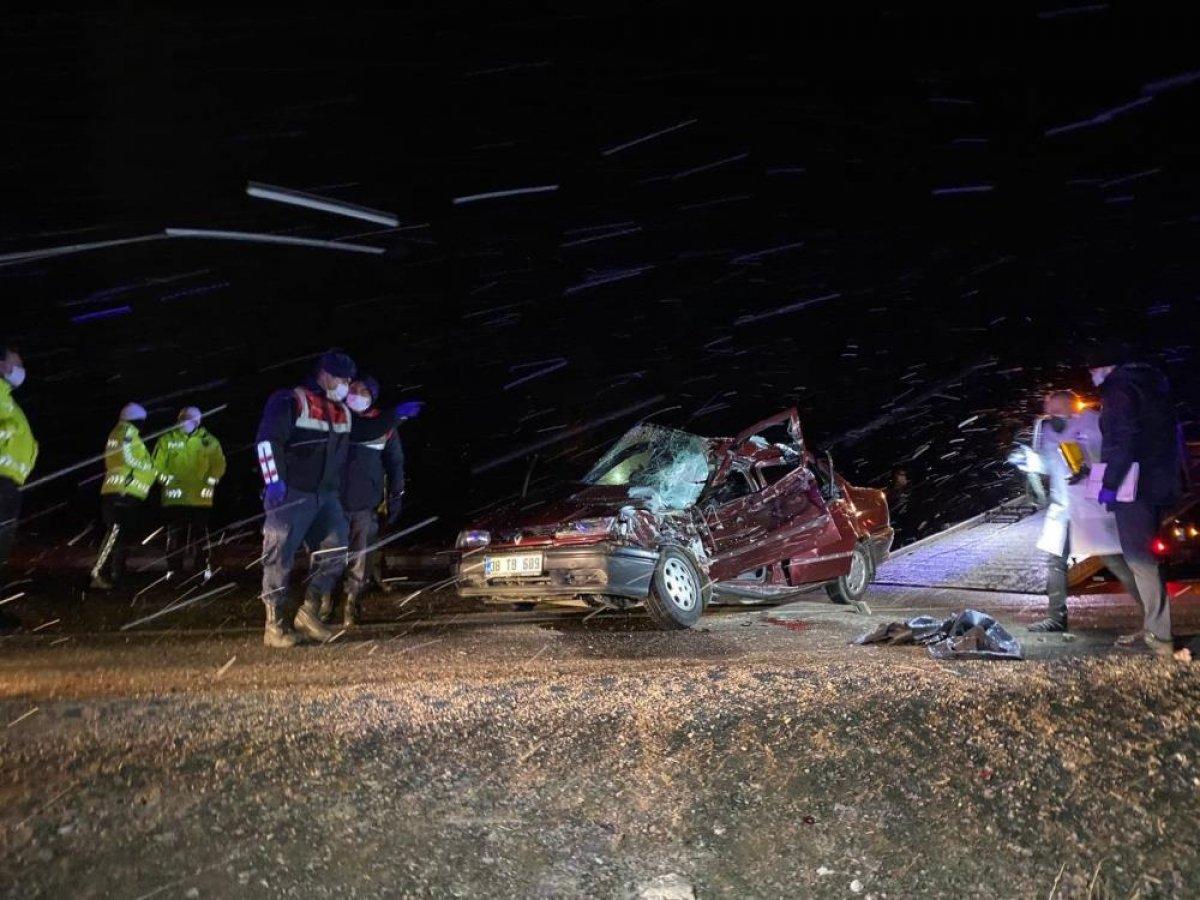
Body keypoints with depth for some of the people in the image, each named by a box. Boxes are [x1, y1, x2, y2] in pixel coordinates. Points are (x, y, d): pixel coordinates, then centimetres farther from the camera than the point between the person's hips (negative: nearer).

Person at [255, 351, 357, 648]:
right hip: (291, 494, -7)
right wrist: (274, 482, -19)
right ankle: (274, 626, 4)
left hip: (327, 496, 7)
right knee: (280, 557, -3)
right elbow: (267, 440, -14)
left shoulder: (343, 412, 17)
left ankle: (310, 612, 13)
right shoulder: (290, 401, -6)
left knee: (335, 552, 0)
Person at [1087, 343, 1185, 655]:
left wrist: (1109, 483, -18)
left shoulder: (1118, 387, -10)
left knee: (1139, 558, -8)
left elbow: (1123, 440, -20)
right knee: (1145, 557, 15)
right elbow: (1171, 434, 20)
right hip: (1159, 482, 9)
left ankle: (1159, 635, -9)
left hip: (1132, 485, -9)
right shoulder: (1152, 384, 19)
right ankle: (1152, 627, 17)